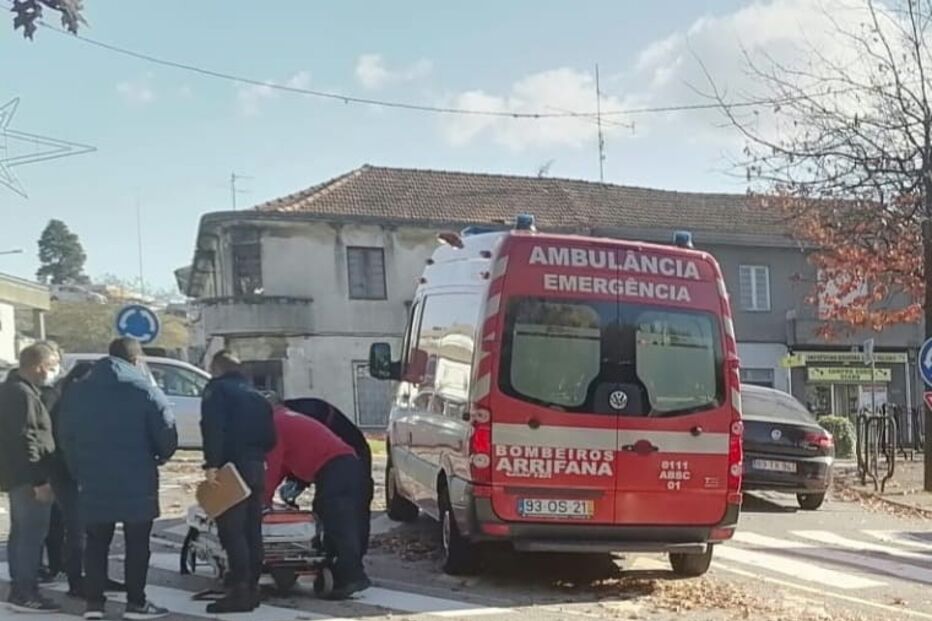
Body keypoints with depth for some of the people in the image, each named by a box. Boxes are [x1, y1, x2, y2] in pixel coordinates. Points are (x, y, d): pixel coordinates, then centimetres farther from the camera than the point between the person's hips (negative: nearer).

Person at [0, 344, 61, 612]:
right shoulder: (23, 394, -18)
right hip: (28, 478, -11)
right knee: (32, 535, -7)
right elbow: (25, 441, -23)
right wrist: (39, 480, -23)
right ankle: (25, 593, -4)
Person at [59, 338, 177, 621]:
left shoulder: (76, 391, 7)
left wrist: (79, 472, 16)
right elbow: (167, 435, -11)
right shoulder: (145, 391, -8)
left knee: (96, 543, 12)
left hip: (92, 481, 4)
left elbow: (66, 437, 8)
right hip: (136, 481, -4)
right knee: (137, 543, 6)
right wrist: (159, 457, 10)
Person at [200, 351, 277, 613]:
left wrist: (211, 464, -20)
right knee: (252, 531, 10)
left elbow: (213, 428, -15)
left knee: (232, 531, -9)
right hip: (256, 467, 8)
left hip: (231, 466, -8)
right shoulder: (255, 395, 21)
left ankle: (240, 591, -14)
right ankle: (252, 588, 13)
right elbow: (270, 437, 19)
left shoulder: (217, 390, 0)